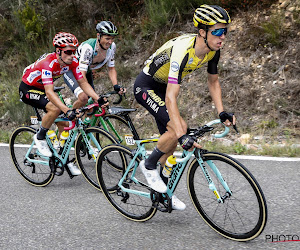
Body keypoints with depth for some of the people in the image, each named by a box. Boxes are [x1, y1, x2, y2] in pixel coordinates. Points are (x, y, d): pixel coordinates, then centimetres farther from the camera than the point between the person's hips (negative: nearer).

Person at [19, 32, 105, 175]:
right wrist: (67, 110, -53)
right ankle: (40, 138, -8)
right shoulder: (48, 63, -36)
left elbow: (83, 83, -13)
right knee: (55, 109, -32)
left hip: (42, 89, 7)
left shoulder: (72, 62, -16)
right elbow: (49, 92, -43)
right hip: (28, 88, -7)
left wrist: (98, 99, -28)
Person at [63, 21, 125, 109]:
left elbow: (111, 68, -6)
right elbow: (81, 75, -40)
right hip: (71, 71, -6)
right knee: (83, 97, -29)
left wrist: (116, 86, -24)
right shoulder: (88, 47, -37)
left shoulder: (112, 46, -18)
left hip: (87, 71, 7)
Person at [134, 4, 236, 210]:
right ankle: (149, 166, -2)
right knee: (177, 128, -25)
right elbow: (171, 98, -42)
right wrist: (182, 135, -48)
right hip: (146, 86, -8)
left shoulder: (213, 50, -13)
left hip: (162, 87, 8)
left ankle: (162, 191, 22)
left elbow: (213, 81, 5)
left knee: (172, 141, 7)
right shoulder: (183, 50, -37)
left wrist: (222, 112, -9)